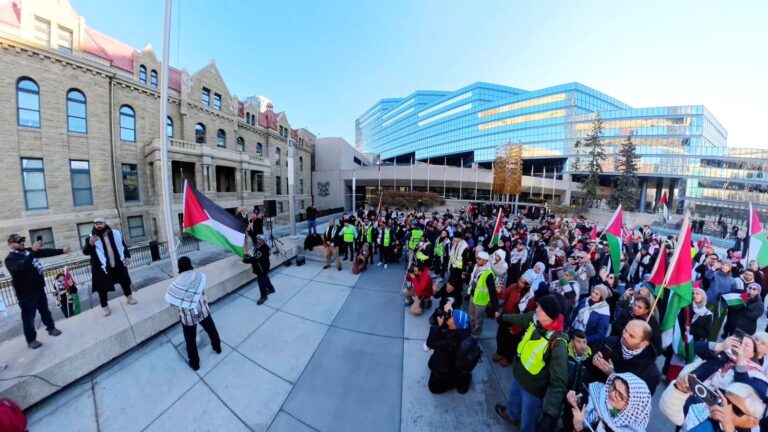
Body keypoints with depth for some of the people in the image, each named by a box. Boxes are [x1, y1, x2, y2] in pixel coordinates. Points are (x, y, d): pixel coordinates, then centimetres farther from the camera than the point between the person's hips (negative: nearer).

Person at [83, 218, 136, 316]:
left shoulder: (115, 233, 2)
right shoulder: (92, 238, -5)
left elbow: (123, 245, 11)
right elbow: (85, 252, -10)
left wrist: (127, 256, 4)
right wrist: (90, 244, -30)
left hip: (119, 265, 2)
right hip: (102, 268, -2)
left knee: (125, 281, 14)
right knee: (103, 288, 1)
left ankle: (129, 297, 33)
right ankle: (104, 306, 16)